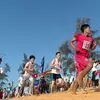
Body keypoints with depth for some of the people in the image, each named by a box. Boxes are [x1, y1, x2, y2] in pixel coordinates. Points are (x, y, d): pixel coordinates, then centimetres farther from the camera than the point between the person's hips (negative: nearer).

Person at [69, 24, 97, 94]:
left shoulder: (91, 39, 12)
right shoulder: (78, 36, -3)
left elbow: (92, 48, 22)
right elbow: (71, 42, 6)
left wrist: (94, 45, 0)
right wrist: (74, 47, -14)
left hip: (86, 56, 6)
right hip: (79, 55, -6)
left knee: (80, 74, 6)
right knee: (90, 65, -30)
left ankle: (74, 90, 14)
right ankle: (80, 77, -16)